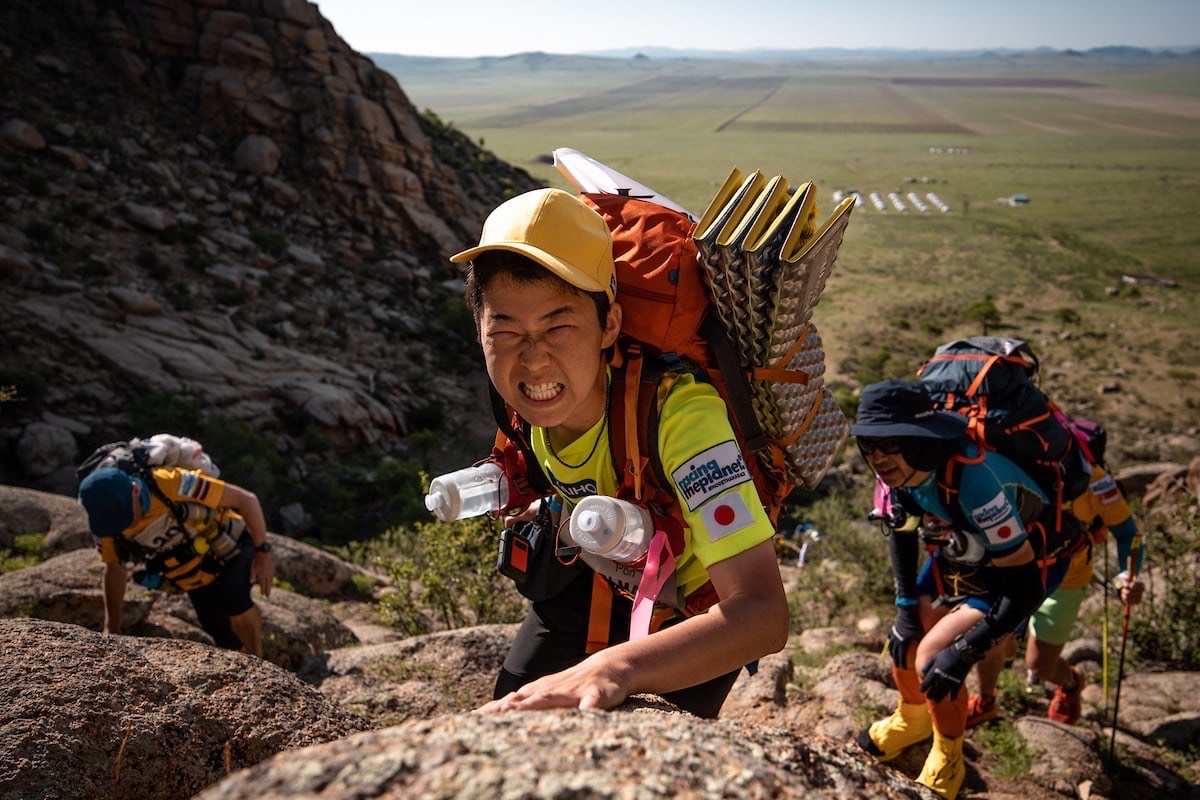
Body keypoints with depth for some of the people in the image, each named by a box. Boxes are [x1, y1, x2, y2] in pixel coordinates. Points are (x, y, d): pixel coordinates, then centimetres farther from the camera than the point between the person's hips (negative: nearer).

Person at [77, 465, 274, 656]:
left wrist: (263, 553, -22)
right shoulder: (105, 519, -17)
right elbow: (114, 570, 3)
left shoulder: (171, 484, -32)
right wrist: (112, 629, 4)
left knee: (233, 595, -34)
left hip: (234, 548, -5)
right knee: (229, 641, 2)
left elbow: (246, 499, -24)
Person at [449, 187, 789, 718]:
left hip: (695, 611, -4)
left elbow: (764, 614, -52)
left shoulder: (682, 415, -43)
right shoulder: (525, 393, -25)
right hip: (595, 576, 5)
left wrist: (613, 670, -64)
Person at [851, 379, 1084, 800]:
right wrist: (906, 608, -1)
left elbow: (1025, 586, -34)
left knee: (934, 657, -18)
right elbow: (903, 530, 3)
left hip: (1028, 562, -7)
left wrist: (963, 653, -33)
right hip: (960, 556, 7)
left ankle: (947, 765, 9)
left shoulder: (974, 478, -41)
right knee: (904, 643, 5)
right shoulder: (901, 466, -19)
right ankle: (911, 720, 38)